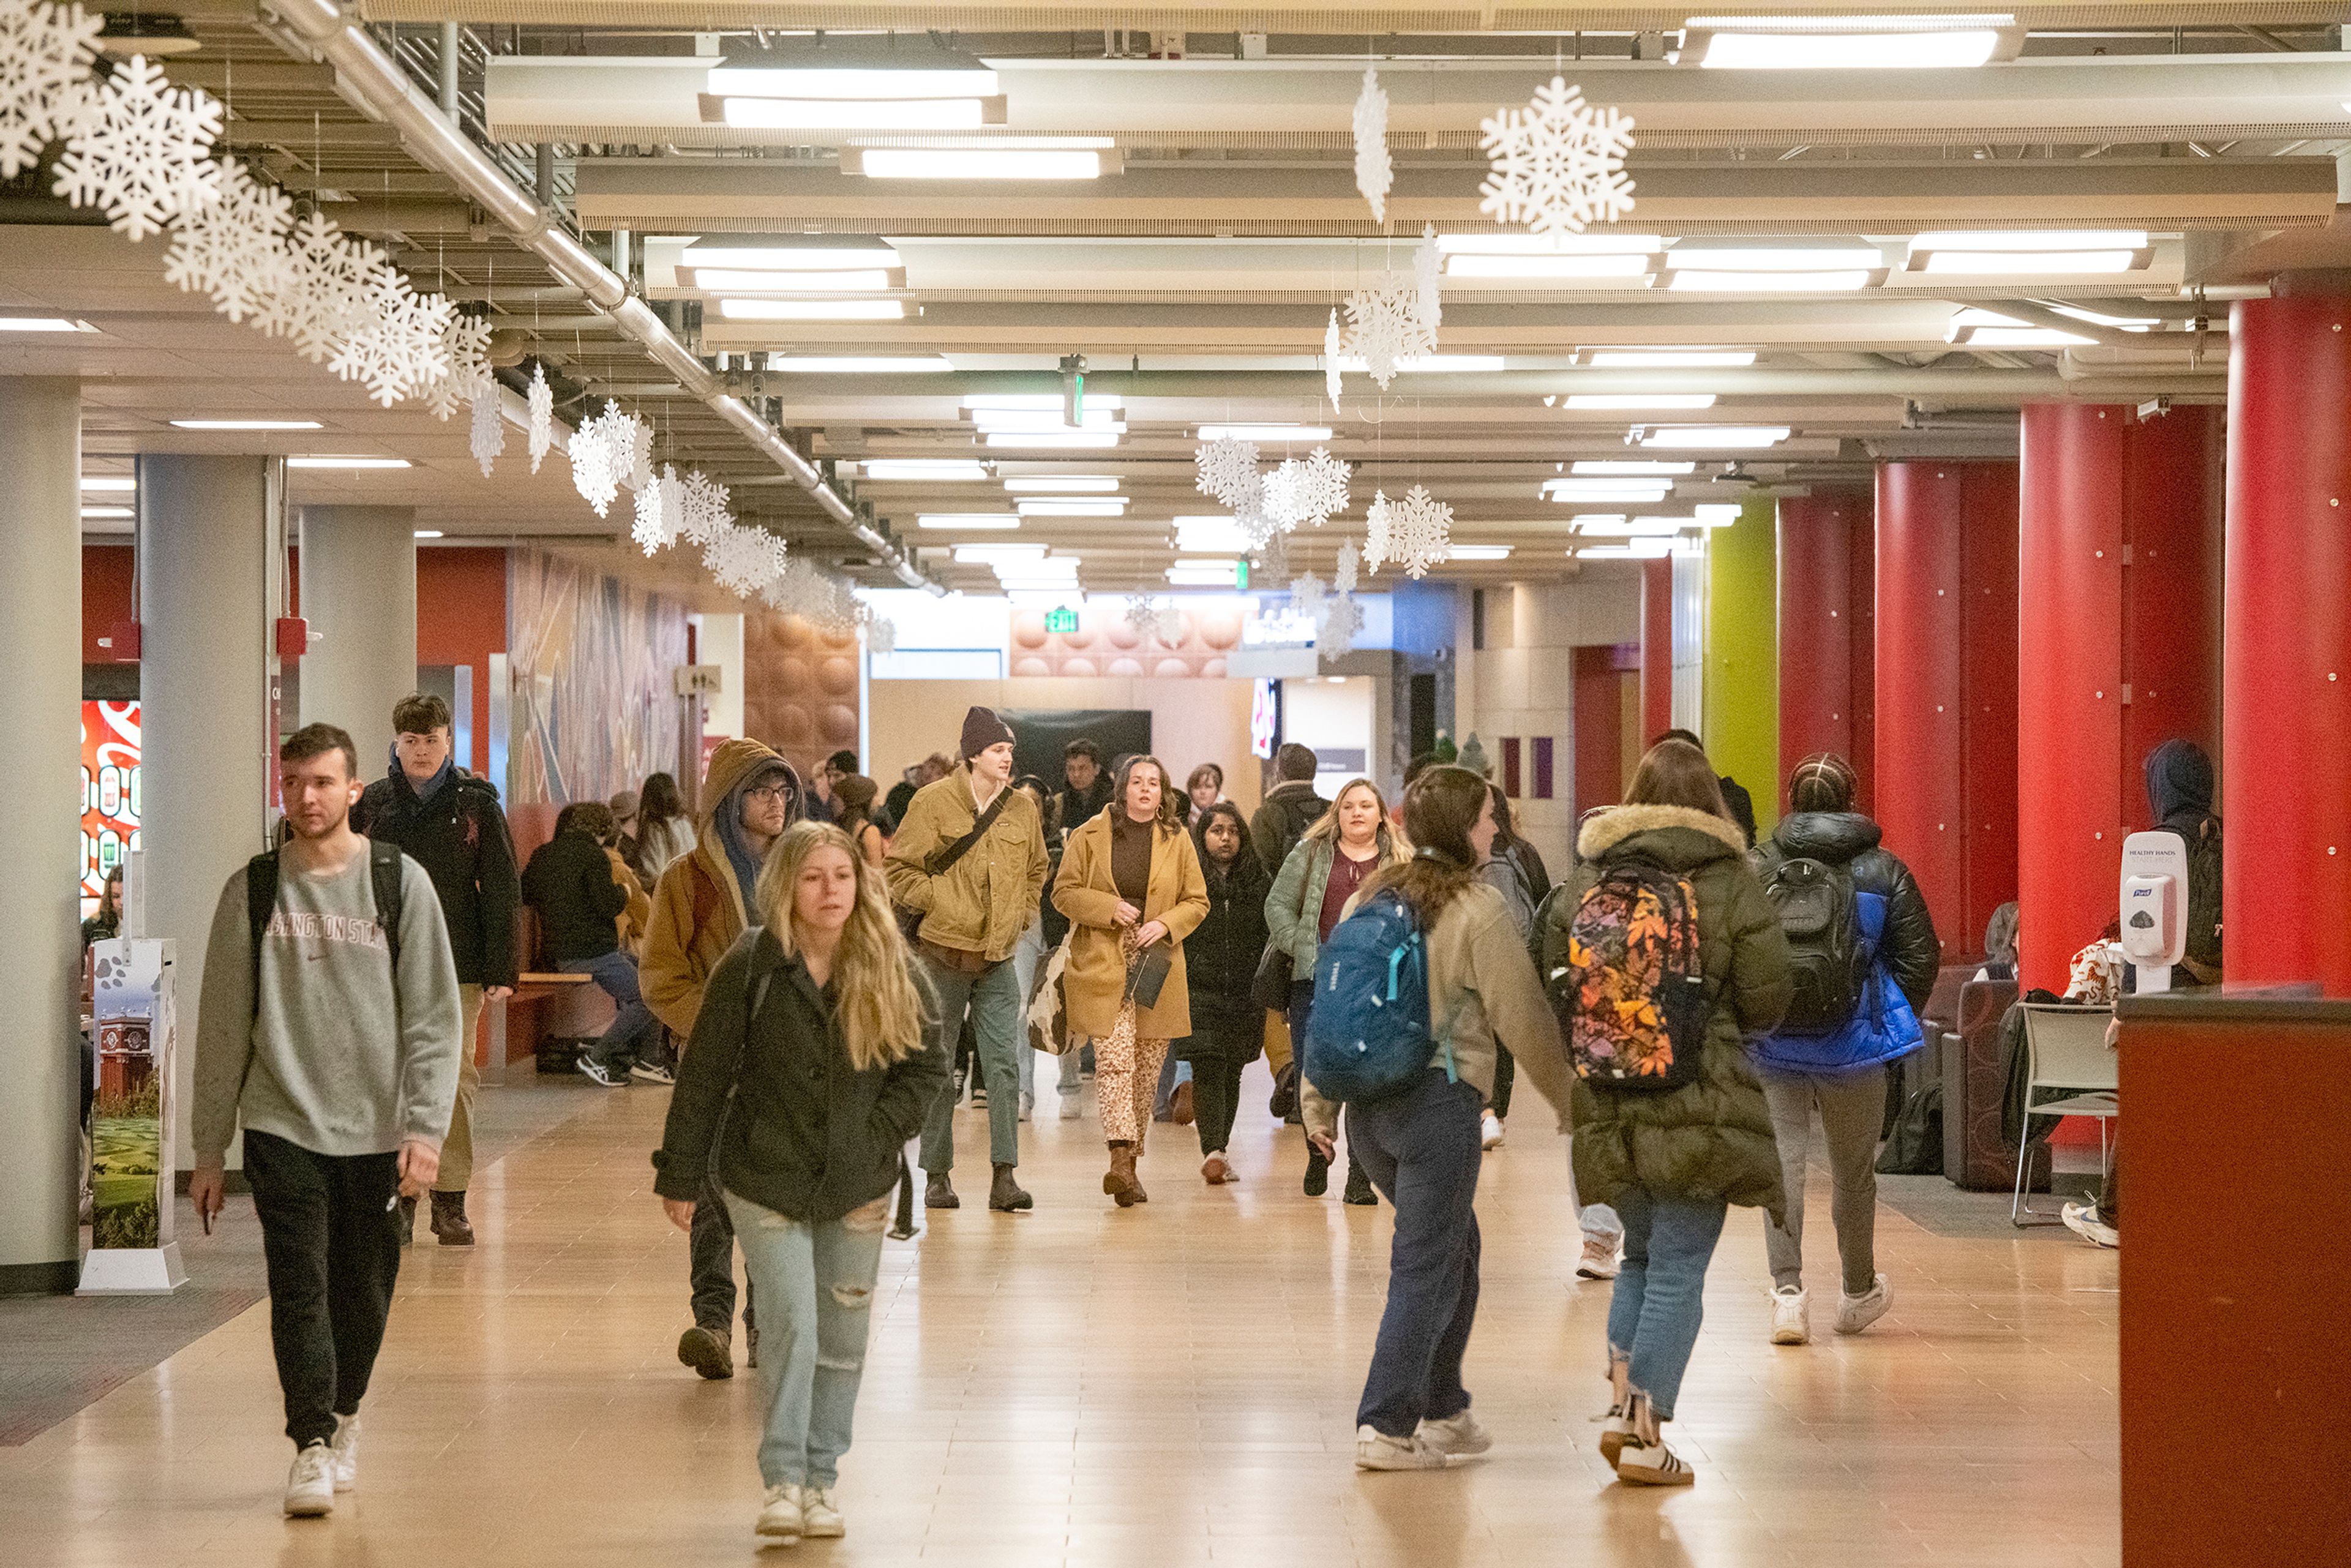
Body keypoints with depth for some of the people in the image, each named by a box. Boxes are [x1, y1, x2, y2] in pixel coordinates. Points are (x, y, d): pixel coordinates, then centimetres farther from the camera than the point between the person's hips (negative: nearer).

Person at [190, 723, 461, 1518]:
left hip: (375, 1132, 0)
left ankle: (341, 1416, 31)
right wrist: (208, 1148, 7)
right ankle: (312, 1445, -7)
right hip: (282, 1128, 0)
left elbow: (433, 1018, 0)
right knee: (299, 1288, -11)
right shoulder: (252, 890, 4)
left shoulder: (400, 883, 1)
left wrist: (425, 1127, -9)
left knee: (363, 1297, 9)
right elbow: (223, 1025, 8)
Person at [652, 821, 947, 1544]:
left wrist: (880, 1133, -7)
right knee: (794, 1329, -11)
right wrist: (681, 1176, -5)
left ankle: (822, 1479, 23)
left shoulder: (887, 969, -4)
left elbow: (925, 1065, 5)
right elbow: (704, 1076, -6)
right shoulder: (750, 966, -11)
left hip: (856, 1187, 3)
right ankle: (782, 1482, -1)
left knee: (843, 1341, 9)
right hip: (767, 1179, -3)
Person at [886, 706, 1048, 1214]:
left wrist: (1021, 917, 13)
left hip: (998, 960, 3)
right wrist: (939, 902, -10)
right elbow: (898, 868, -4)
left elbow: (1035, 871, 24)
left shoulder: (1021, 809, 7)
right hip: (944, 956, -3)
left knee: (1004, 1063, -5)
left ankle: (1005, 1177, -6)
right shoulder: (933, 802, -7)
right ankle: (937, 1176, 11)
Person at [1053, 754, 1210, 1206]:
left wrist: (1166, 923, -8)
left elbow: (1197, 901, 11)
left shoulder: (1177, 841, 8)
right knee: (1114, 1059, -16)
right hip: (1103, 965, -3)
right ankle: (1120, 1161, -24)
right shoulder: (1091, 835, 3)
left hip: (1157, 969, 3)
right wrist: (1109, 908, -12)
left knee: (1147, 1070, 5)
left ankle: (1128, 1165, 16)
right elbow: (1064, 892, 4)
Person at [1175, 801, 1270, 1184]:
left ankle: (1219, 1147, 22)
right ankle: (1213, 1151, -21)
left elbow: (1271, 938, 10)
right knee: (1207, 1068, -13)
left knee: (1232, 1071, 8)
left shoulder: (1259, 882, 9)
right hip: (1199, 991, -3)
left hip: (1245, 993, 3)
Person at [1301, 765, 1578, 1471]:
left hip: (1368, 1104, 7)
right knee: (1426, 1267, 0)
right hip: (1437, 1101, -7)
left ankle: (1443, 1411, 23)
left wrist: (1318, 1101, 17)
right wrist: (1574, 1100, 2)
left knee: (1454, 1247, 20)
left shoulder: (1369, 898, 11)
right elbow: (1522, 1017, -8)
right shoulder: (1477, 907, -8)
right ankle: (1387, 1427, -2)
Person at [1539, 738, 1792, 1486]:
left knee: (1642, 1252, 20)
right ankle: (1646, 1432, 0)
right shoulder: (1730, 883, -6)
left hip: (1609, 1102, 4)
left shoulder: (1585, 882, 3)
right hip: (1700, 1103, -4)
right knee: (1679, 1267, 2)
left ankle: (1623, 1398, 7)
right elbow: (1767, 1000, -6)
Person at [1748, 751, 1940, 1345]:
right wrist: (1894, 1021, 13)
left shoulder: (1760, 867, -2)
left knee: (1782, 1161, 1)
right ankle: (1859, 1292, 30)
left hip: (1773, 1044, -1)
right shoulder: (1884, 871, 1)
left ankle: (1787, 1291, -12)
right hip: (1853, 1048, 1)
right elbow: (1920, 956, 1)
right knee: (1853, 1169, 15)